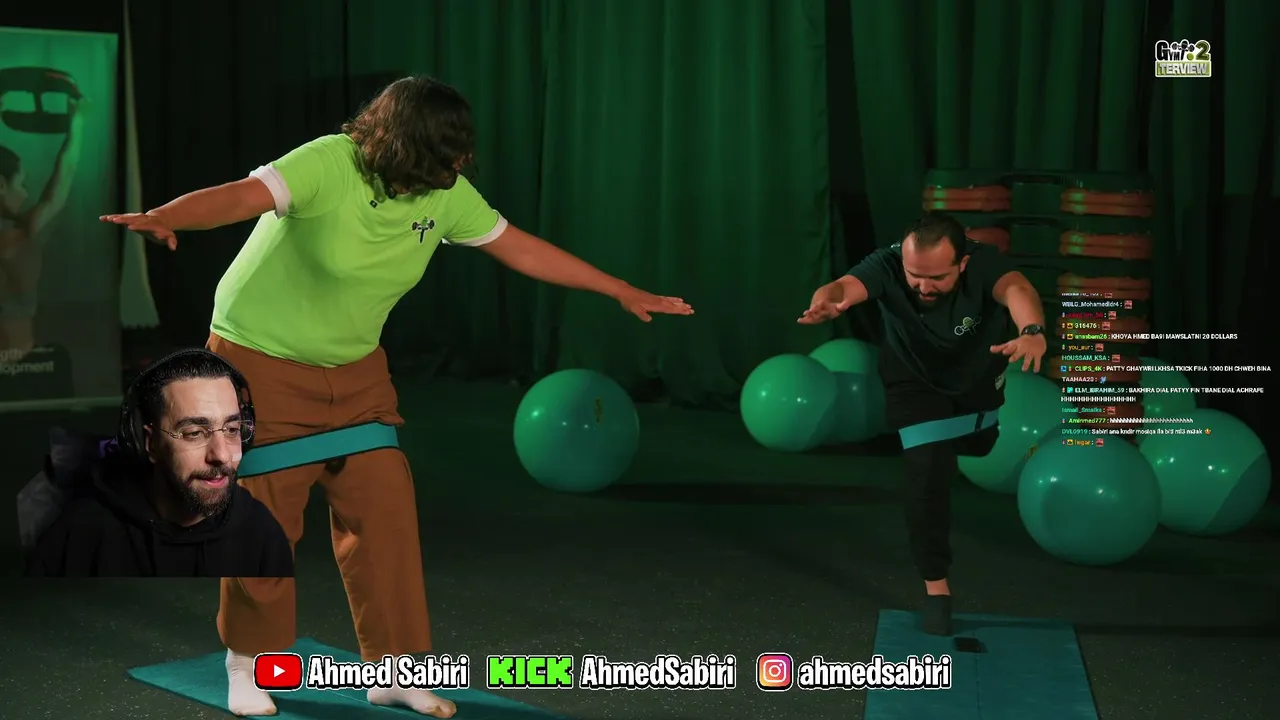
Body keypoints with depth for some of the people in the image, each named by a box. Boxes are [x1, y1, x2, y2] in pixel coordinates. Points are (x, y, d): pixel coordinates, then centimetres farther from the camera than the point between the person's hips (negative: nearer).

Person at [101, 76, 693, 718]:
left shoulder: (447, 195, -7)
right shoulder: (329, 165, -26)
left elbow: (521, 249, 3)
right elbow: (241, 197, -42)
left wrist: (624, 292, 7)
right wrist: (162, 219, -62)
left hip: (355, 370, 5)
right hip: (261, 362, -5)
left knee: (383, 510, -2)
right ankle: (249, 663, 23)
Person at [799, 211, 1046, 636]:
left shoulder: (983, 264, -40)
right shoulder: (888, 265, -38)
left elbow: (1015, 289, -60)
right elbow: (846, 287, -57)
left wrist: (1033, 330, -83)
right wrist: (827, 301, -82)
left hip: (978, 374, 2)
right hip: (915, 381, -2)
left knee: (976, 446, 27)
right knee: (928, 473, -14)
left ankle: (954, 434, 64)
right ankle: (936, 587, 0)